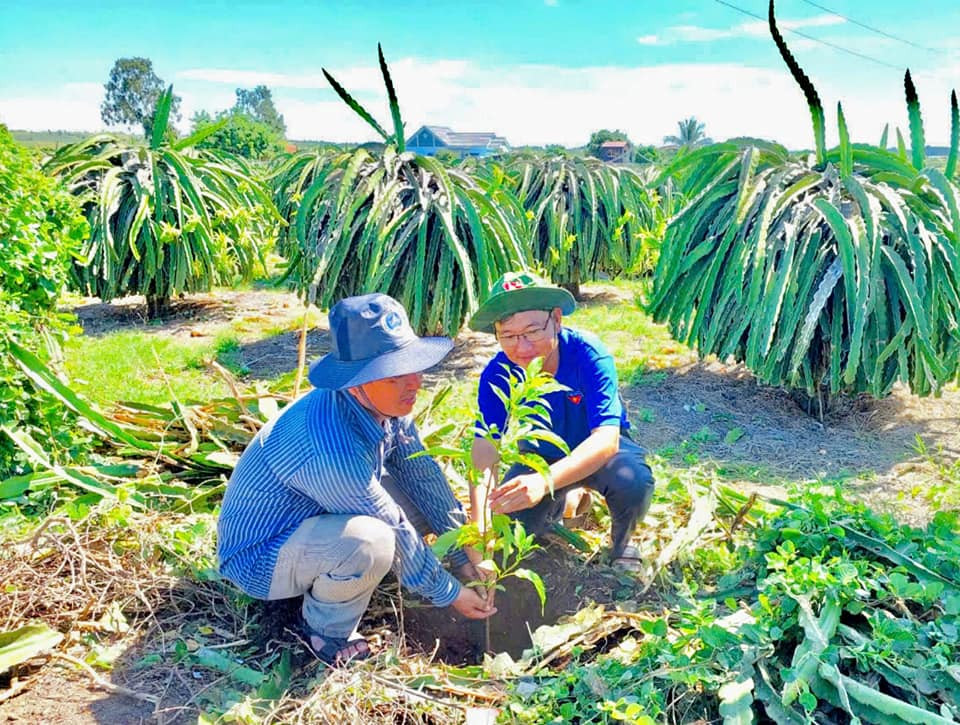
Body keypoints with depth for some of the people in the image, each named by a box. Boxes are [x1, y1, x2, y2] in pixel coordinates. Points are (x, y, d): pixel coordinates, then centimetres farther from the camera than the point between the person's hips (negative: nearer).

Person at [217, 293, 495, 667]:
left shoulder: (387, 404, -13)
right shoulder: (332, 450, -38)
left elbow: (422, 474, -2)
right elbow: (396, 535, -26)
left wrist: (467, 554, -1)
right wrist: (450, 593, -12)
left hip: (316, 517, 9)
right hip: (258, 556, -8)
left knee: (420, 494, -2)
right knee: (371, 541, -35)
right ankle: (327, 634, -4)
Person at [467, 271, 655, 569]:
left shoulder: (587, 353, -31)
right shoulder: (497, 374, -23)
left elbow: (606, 439, -40)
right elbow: (484, 454, -28)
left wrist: (545, 481, -58)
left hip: (598, 450, -2)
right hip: (542, 454, 3)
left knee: (633, 481, -35)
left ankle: (621, 544, 1)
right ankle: (557, 506, 15)